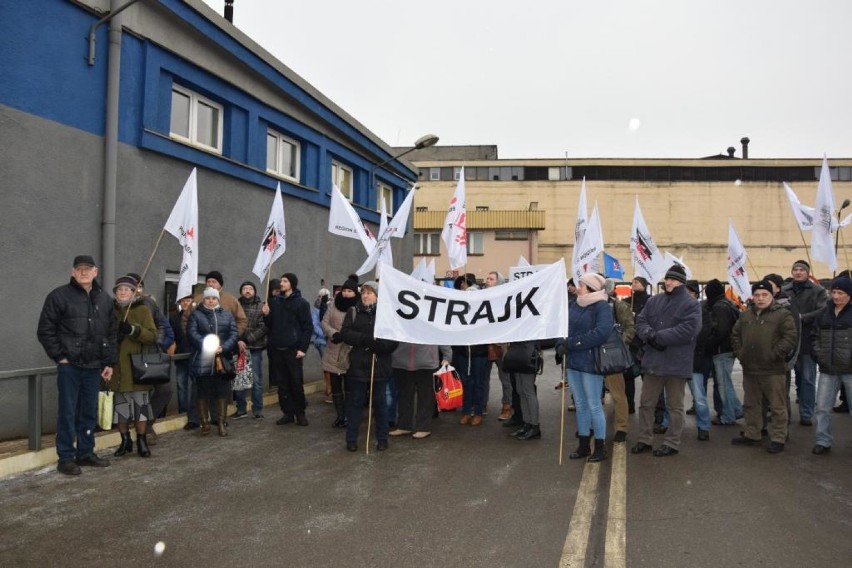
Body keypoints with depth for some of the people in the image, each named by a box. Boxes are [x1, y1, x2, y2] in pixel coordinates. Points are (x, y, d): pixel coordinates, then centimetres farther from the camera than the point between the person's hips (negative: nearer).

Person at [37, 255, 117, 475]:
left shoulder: (104, 299, 10)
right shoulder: (59, 296, -4)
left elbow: (111, 333, 15)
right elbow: (45, 330, -4)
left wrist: (109, 362, 10)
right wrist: (60, 356, -8)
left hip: (94, 366, 5)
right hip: (69, 365, -4)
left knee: (89, 412, 11)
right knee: (67, 412, 0)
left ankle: (86, 452, 22)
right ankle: (66, 458, 8)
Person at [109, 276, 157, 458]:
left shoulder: (142, 310, -1)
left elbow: (153, 336, -8)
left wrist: (133, 330, -23)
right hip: (117, 367, 4)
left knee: (140, 404, -1)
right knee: (120, 406, 6)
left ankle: (142, 441, 12)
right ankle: (125, 441, 19)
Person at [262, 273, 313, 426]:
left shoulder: (301, 303, -2)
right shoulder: (274, 301, 10)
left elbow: (308, 327, -5)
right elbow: (270, 324, 13)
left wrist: (303, 348, -12)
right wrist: (266, 315, -7)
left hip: (293, 349, -4)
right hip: (277, 349, 4)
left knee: (297, 382, 1)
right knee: (282, 383, 7)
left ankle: (300, 413, 12)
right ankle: (287, 412, 16)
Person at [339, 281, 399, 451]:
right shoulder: (353, 313, 4)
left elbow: (392, 341, -8)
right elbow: (345, 334, -7)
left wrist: (373, 344, -22)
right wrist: (368, 338, -17)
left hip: (379, 366, -1)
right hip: (358, 365, 1)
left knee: (380, 402, 10)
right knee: (355, 402, 8)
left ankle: (382, 438, 21)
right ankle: (351, 439, 17)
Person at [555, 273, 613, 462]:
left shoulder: (601, 306, -11)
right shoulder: (573, 305, 11)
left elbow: (602, 332, -24)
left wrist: (571, 344, -21)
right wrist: (561, 345, -11)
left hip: (590, 362, -7)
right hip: (573, 361, 7)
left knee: (594, 405, 0)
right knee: (580, 404, 14)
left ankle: (600, 448, 12)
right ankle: (584, 445, 24)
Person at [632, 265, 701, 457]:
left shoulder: (691, 304, -7)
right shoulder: (654, 301, 9)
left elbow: (688, 330, -20)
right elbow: (640, 322, 4)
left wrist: (659, 336, -20)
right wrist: (649, 335, -18)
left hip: (676, 363, -5)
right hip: (653, 360, 5)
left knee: (675, 406, 8)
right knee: (646, 403, 12)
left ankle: (672, 443, 19)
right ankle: (644, 439, 24)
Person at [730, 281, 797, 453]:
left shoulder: (783, 315, -6)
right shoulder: (745, 315, 12)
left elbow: (790, 338, -13)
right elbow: (735, 335, 20)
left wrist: (774, 355, -17)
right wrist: (739, 353, 7)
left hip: (772, 370, -6)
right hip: (749, 369, 6)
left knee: (777, 406, 2)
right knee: (751, 404, 16)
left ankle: (778, 439, 12)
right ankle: (751, 435, 28)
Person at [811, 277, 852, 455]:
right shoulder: (824, 313, 10)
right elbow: (815, 335, 18)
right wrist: (819, 353, 4)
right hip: (828, 369, 5)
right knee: (822, 408, 7)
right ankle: (823, 441, 18)